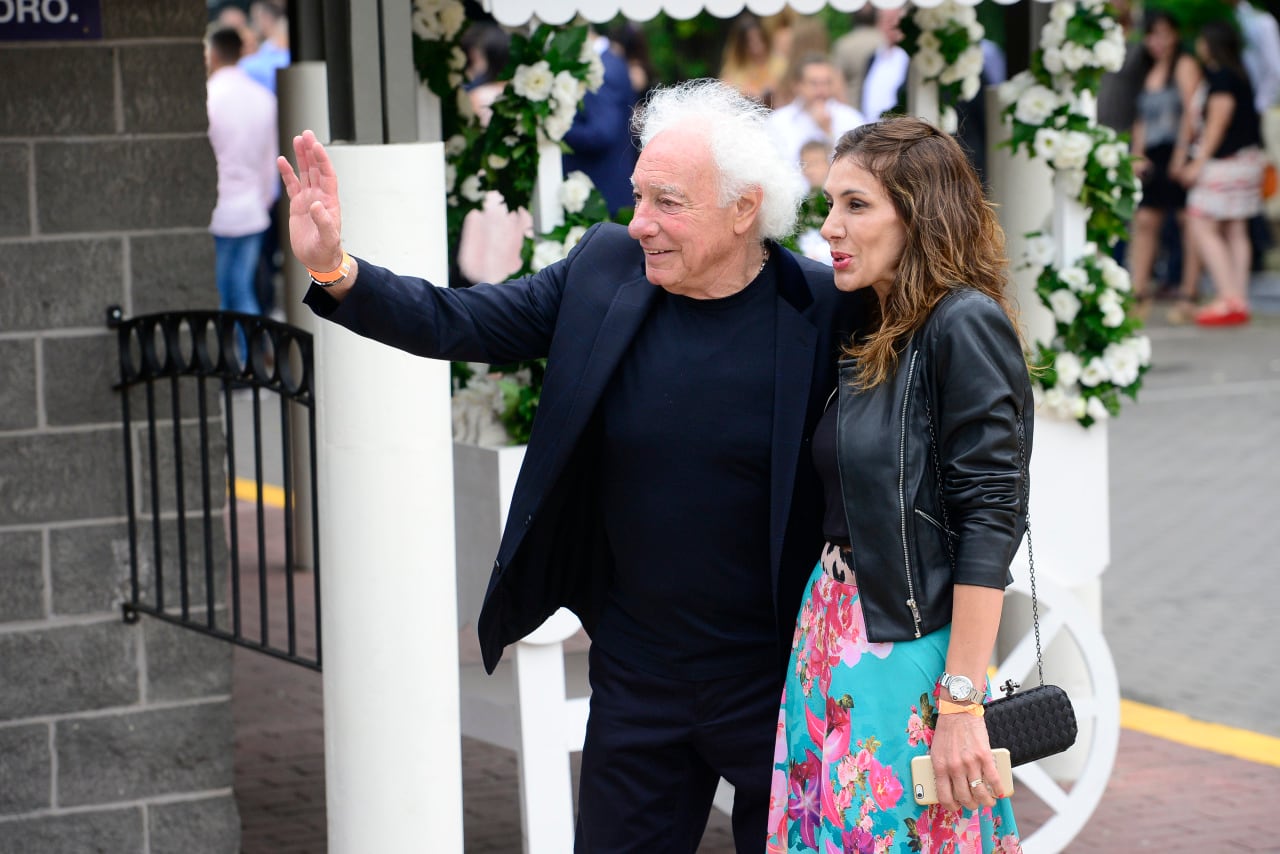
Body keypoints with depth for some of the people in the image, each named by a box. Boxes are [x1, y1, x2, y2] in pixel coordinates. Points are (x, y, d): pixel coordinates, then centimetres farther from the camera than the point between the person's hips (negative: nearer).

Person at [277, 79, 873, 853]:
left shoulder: (826, 309, -14)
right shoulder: (604, 269, -3)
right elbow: (457, 323, -2)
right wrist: (336, 269, -17)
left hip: (777, 678, -3)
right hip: (636, 675, 4)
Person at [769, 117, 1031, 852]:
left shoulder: (966, 326, -11)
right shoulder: (876, 339, 12)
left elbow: (991, 519, -17)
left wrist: (962, 702, -20)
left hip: (911, 652, -8)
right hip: (835, 645, 8)